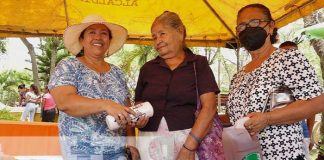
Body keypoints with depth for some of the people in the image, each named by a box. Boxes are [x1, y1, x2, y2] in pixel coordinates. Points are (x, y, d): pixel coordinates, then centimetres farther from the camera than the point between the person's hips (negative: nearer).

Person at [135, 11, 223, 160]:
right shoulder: (147, 68, 10)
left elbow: (209, 106, -8)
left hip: (189, 138, -2)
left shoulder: (199, 64, 2)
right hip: (150, 140, 3)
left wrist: (189, 146, -16)